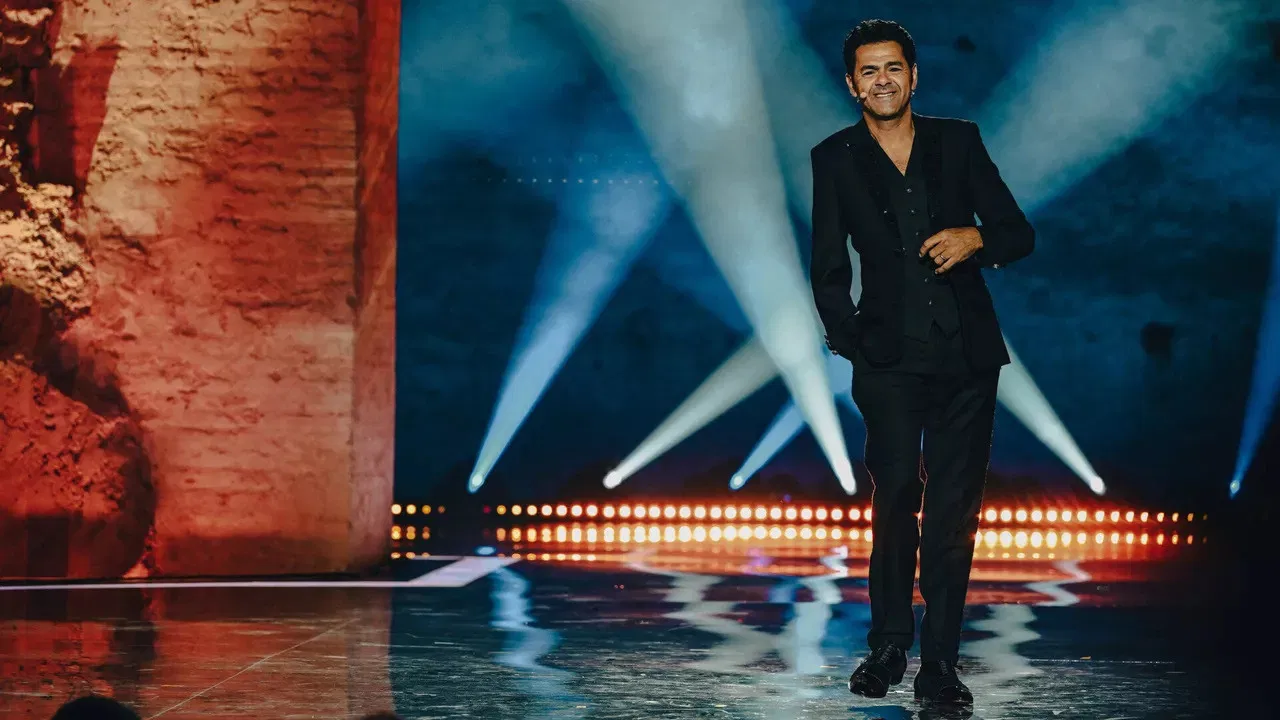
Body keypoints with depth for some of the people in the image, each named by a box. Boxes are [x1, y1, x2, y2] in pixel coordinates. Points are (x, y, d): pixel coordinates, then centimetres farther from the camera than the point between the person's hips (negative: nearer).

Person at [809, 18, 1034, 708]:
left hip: (967, 356, 1)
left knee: (953, 513, 0)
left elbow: (1019, 234, 10)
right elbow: (829, 274, 11)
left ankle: (939, 664, 5)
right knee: (894, 502, -4)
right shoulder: (835, 159, 7)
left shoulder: (958, 140, 9)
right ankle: (887, 648, 11)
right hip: (889, 360, -1)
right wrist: (852, 344, 0)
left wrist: (976, 238, -11)